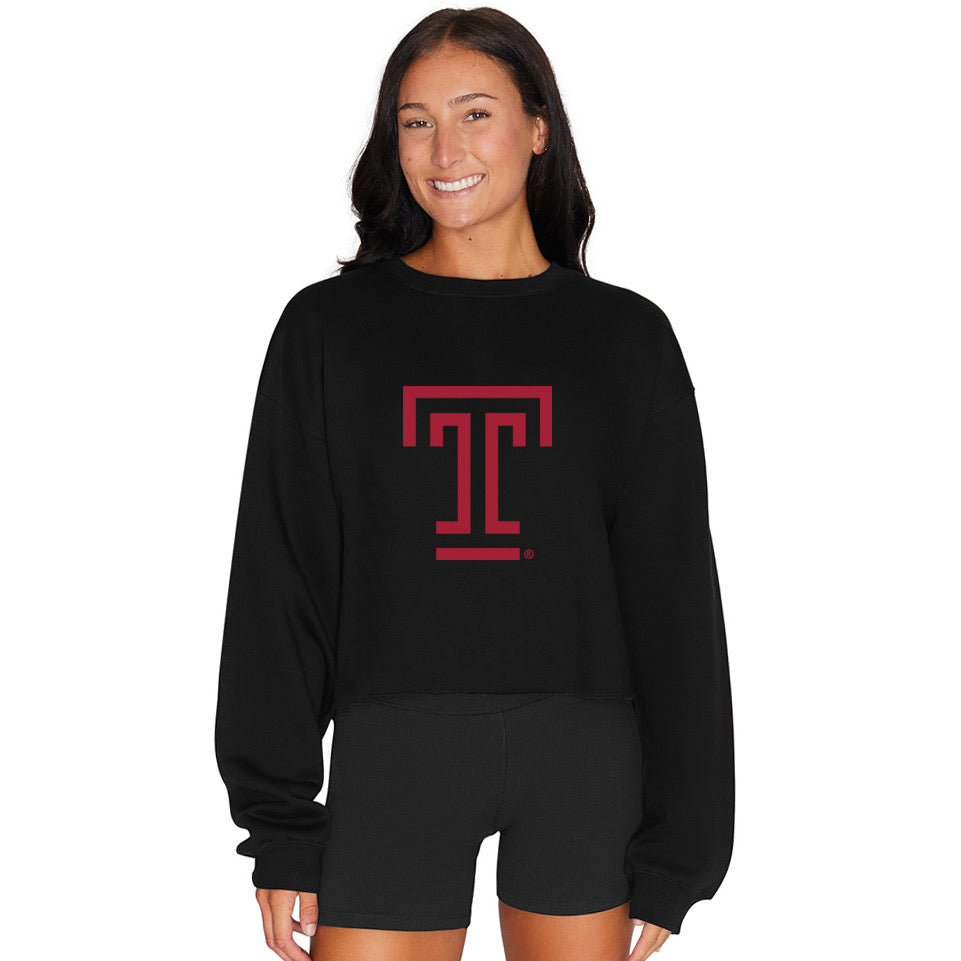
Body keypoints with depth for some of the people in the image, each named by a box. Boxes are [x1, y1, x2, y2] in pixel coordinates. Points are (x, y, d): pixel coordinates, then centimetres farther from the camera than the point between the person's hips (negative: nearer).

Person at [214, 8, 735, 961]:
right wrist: (280, 829, 0)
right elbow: (276, 585, 4)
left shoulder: (624, 337, 5)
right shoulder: (329, 328, 5)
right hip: (396, 749, 0)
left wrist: (676, 851, 3)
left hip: (586, 759, 1)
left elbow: (676, 602, 5)